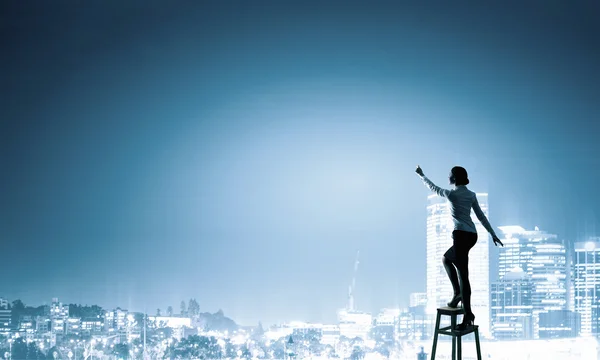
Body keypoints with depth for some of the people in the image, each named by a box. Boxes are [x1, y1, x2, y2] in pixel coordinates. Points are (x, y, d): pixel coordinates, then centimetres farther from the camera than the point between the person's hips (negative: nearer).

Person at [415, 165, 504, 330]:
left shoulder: (452, 194, -7)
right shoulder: (471, 195, 12)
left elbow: (433, 188, 10)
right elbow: (481, 216, 13)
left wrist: (421, 175, 26)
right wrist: (493, 234, 16)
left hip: (461, 235, -8)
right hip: (471, 235, 8)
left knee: (463, 274, -8)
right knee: (446, 258, 28)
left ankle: (468, 314, -10)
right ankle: (457, 293, 19)